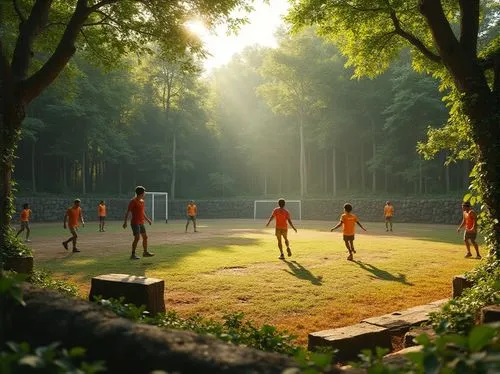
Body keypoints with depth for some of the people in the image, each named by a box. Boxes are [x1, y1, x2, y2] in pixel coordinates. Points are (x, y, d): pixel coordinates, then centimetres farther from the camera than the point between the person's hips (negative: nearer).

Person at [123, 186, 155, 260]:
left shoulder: (142, 201, 13)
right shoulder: (133, 201, -12)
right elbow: (127, 212, -15)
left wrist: (147, 219, 29)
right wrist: (125, 222, -21)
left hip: (141, 223, 8)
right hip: (135, 223, -8)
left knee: (145, 237, 12)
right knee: (137, 238, -14)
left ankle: (145, 252, 25)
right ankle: (133, 254, -6)